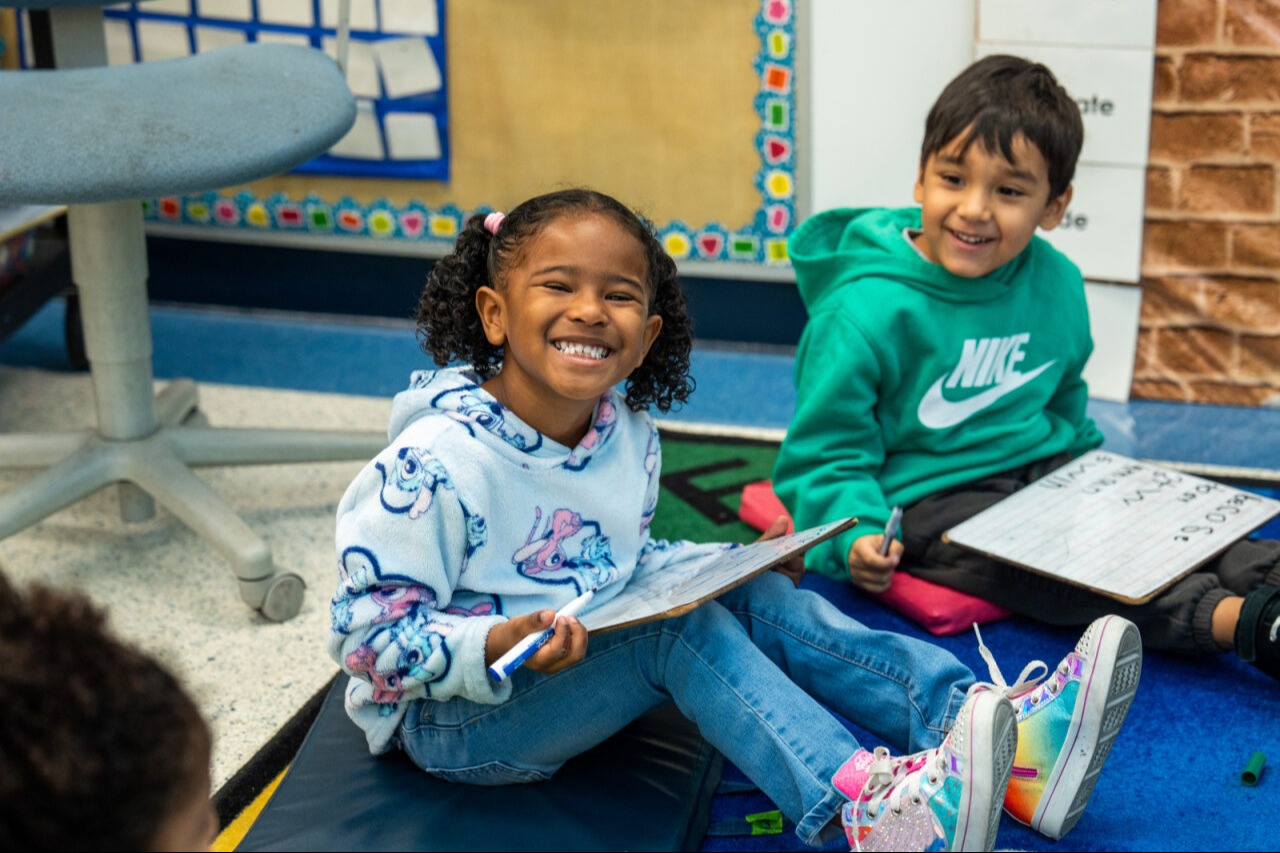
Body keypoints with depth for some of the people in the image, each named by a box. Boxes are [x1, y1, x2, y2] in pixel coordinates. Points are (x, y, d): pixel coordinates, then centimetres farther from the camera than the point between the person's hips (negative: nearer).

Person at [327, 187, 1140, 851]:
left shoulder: (629, 432, 0)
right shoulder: (434, 465, -24)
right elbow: (369, 633, -22)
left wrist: (741, 569, -1)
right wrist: (497, 646, -37)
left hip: (592, 656, 7)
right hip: (449, 716, -7)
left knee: (759, 600, -11)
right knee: (679, 628, -28)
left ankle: (987, 717, -23)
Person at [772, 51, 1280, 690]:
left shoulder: (1055, 283, 2)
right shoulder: (864, 312, -18)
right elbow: (828, 452, -13)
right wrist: (857, 535, -27)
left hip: (1042, 469, 7)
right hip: (929, 497, -7)